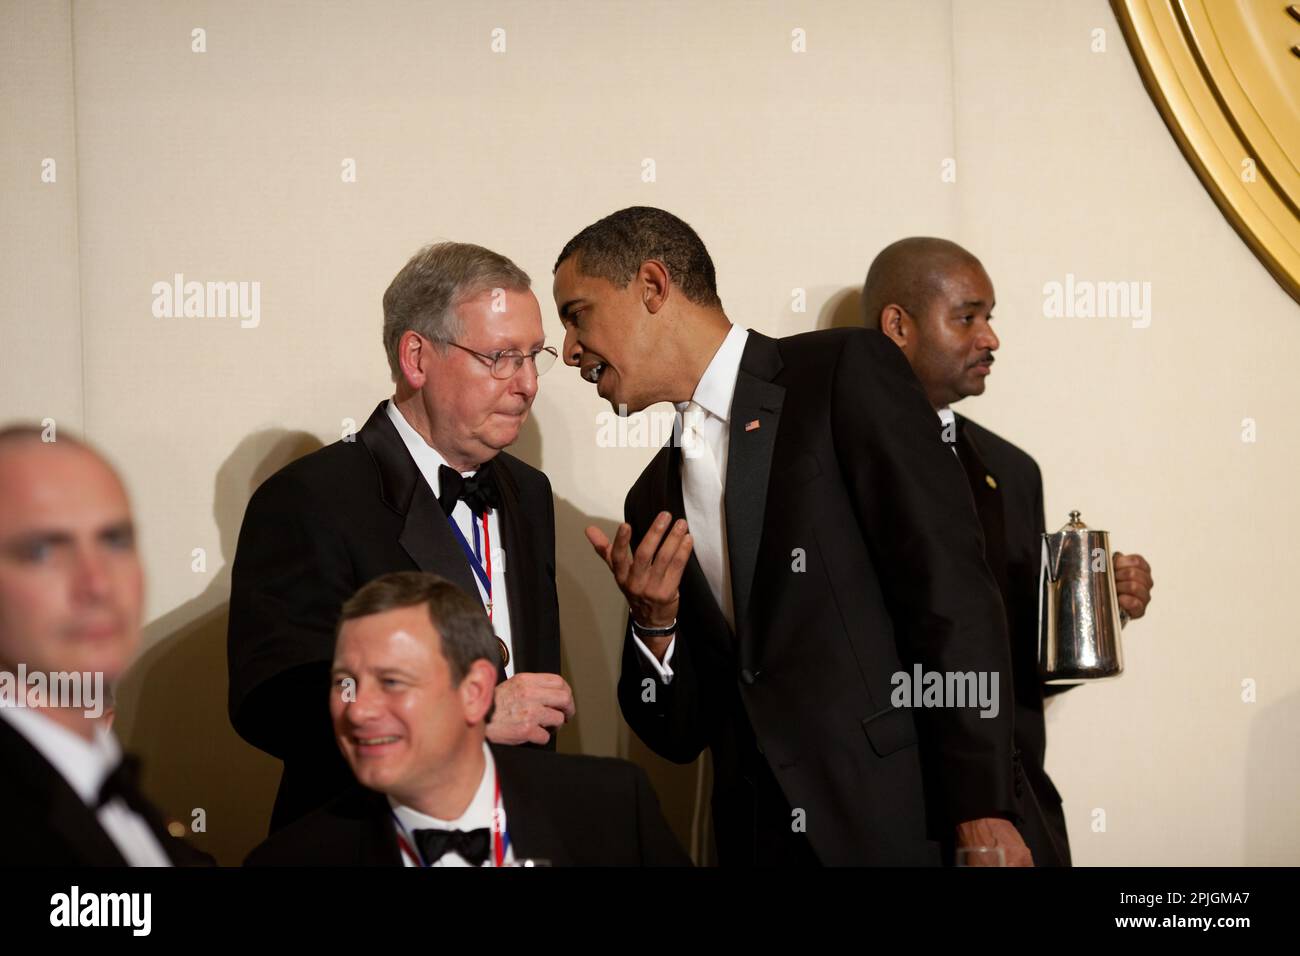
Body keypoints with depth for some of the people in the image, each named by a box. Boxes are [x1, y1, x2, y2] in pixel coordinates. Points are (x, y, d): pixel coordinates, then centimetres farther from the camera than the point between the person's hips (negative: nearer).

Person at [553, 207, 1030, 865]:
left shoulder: (847, 372, -3)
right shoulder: (654, 498, 14)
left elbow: (950, 592, -12)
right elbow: (681, 736, 15)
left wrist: (982, 812, -18)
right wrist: (653, 624, -4)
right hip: (757, 841, 6)